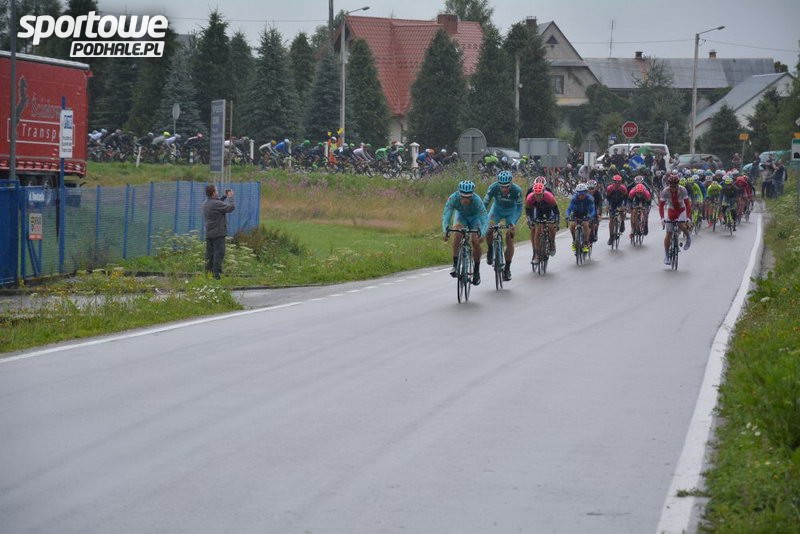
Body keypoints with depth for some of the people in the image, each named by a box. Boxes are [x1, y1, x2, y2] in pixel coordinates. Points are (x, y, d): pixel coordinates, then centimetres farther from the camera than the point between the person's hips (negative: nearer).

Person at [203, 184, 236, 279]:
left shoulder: (205, 203, 8)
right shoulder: (216, 204, -17)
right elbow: (231, 207, -14)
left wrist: (225, 197, 18)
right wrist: (230, 197, 1)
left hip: (208, 234, 8)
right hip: (218, 234, -8)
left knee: (210, 255, 11)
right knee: (219, 254, -6)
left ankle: (208, 272, 12)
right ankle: (216, 274, -11)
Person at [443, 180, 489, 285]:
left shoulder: (477, 200, -38)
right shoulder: (453, 198, -35)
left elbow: (485, 219, -40)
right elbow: (446, 216, -38)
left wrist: (481, 234, -56)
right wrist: (445, 230, -55)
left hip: (475, 217, -1)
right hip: (461, 215, 1)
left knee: (476, 241, -15)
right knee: (458, 234, -27)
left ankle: (476, 271, 3)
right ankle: (455, 265, -21)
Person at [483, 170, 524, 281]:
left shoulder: (516, 190, -32)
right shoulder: (493, 188, -30)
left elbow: (519, 208, -25)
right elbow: (485, 204, -26)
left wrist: (513, 223, -39)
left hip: (511, 211, -1)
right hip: (497, 209, 1)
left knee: (509, 240, -10)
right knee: (488, 228, -27)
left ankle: (507, 268, 1)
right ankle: (490, 250, 2)